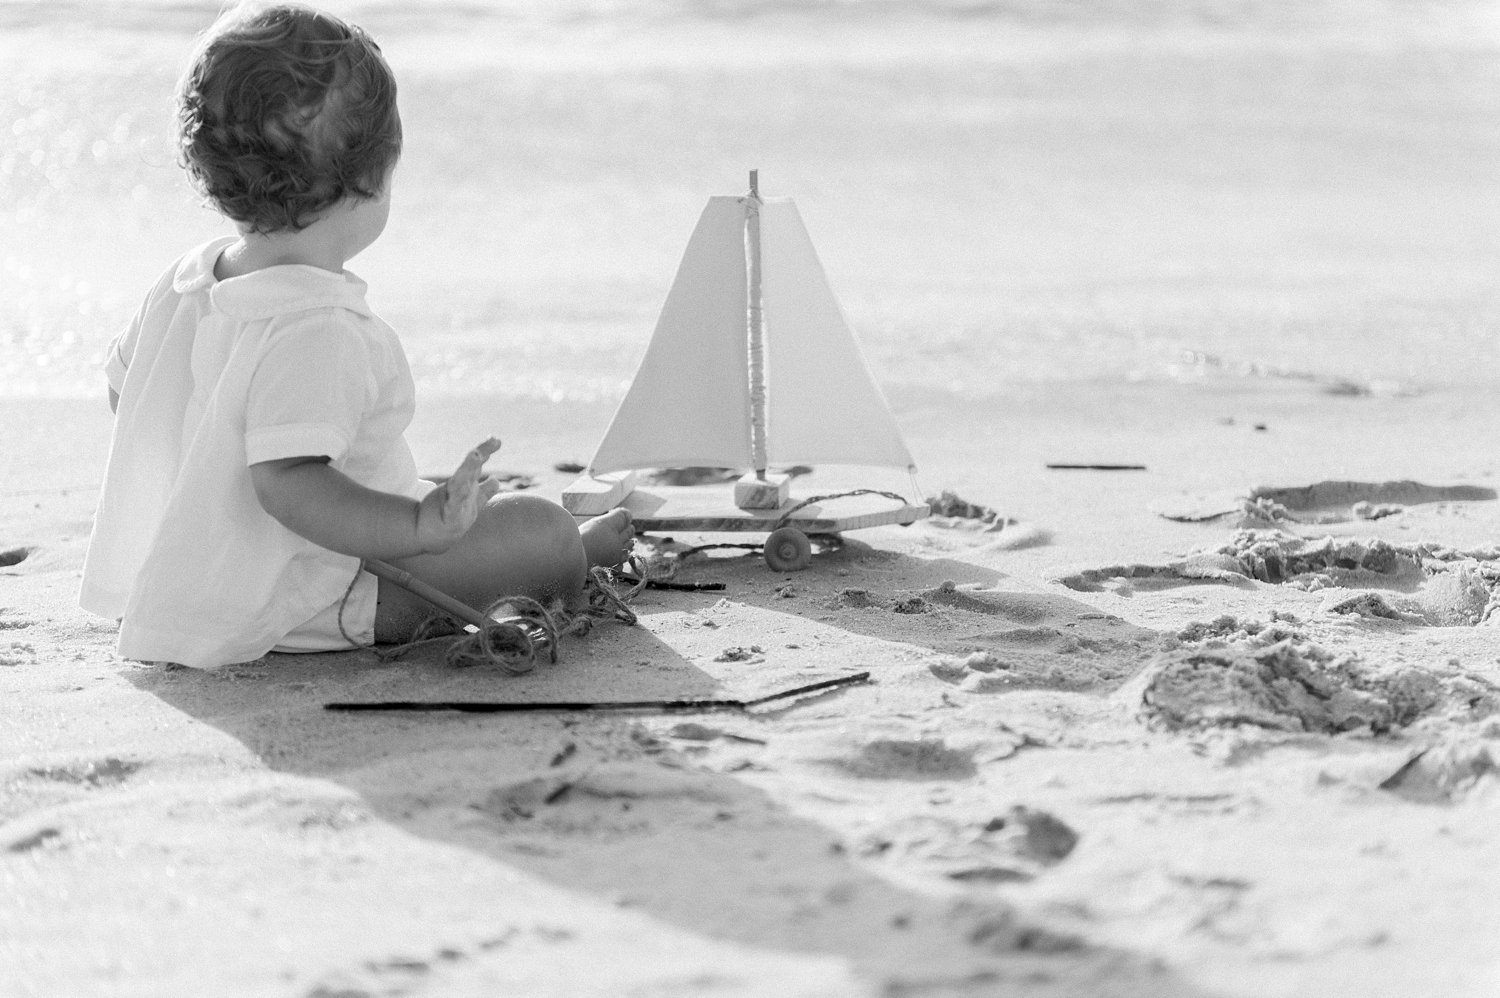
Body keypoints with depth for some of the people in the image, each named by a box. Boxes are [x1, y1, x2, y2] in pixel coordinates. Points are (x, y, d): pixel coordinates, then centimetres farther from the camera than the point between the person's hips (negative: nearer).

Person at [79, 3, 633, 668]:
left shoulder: (186, 282, -1)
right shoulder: (319, 330, -30)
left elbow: (122, 386, 15)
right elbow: (286, 481, -38)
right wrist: (419, 526, -40)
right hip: (302, 604, -10)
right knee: (540, 531, -4)